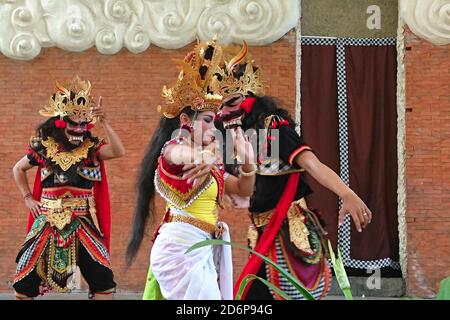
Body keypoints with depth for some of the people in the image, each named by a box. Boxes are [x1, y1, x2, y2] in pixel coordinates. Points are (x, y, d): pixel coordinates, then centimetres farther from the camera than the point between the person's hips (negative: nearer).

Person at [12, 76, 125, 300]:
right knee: (26, 280, 3)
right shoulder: (43, 149, 0)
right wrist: (28, 198, 9)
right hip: (47, 222, 1)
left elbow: (119, 152, -22)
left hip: (82, 223, -1)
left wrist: (104, 123, -25)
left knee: (103, 279, -8)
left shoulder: (91, 149, -3)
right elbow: (18, 169, 17)